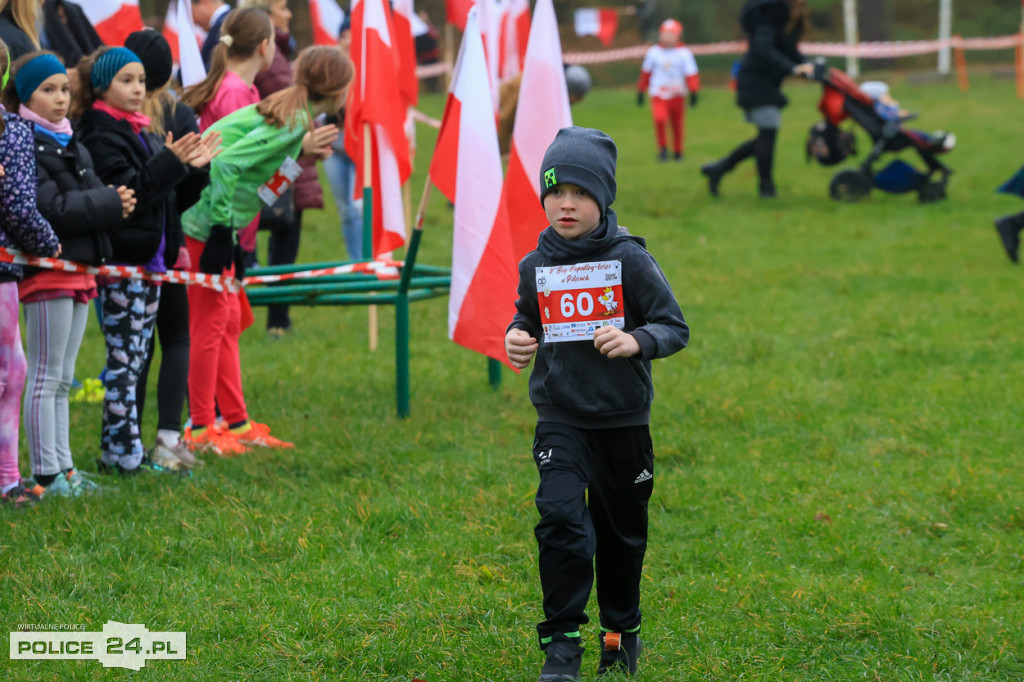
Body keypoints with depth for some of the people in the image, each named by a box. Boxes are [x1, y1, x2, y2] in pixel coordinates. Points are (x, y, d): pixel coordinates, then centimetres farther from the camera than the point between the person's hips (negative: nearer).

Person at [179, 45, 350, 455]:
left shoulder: (291, 116, 10)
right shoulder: (292, 122, -19)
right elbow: (226, 163, -26)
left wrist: (304, 149, 15)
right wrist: (222, 232, -24)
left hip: (213, 224, 10)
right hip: (200, 223, -10)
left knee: (228, 319, 15)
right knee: (211, 319, -3)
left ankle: (237, 423, 23)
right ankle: (201, 430, 4)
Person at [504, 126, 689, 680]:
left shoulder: (630, 260, -9)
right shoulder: (536, 266, 1)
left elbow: (676, 329, -8)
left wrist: (637, 340, -27)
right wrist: (517, 339, -3)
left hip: (622, 420, -1)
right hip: (559, 419, 1)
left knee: (621, 530, 13)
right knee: (561, 516, -18)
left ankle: (622, 633, 35)